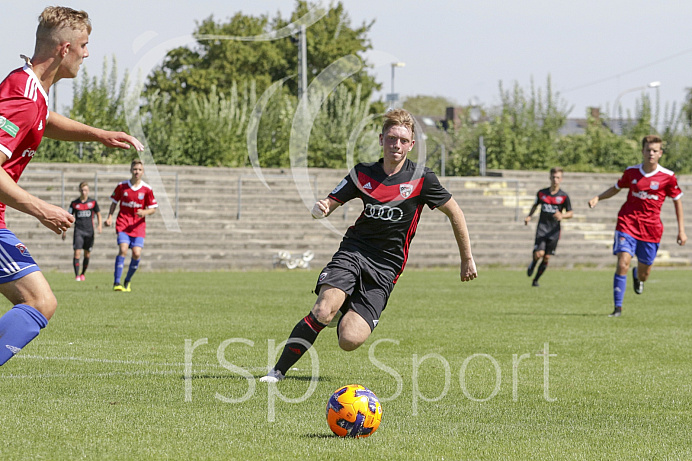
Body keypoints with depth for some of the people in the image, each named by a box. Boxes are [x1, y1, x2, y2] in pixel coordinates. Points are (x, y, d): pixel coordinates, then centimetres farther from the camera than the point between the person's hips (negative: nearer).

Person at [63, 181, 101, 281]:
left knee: (87, 254, 7)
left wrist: (100, 225, -1)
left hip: (89, 231, 1)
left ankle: (83, 274, 24)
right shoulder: (74, 203, 2)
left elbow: (98, 214, 15)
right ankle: (77, 275, -10)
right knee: (77, 252, -12)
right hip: (78, 230, -1)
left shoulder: (93, 202, 4)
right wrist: (64, 231, 5)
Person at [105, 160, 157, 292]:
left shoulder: (146, 189, 0)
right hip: (123, 222, -1)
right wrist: (110, 217, -2)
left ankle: (127, 281, 12)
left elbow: (153, 209, 4)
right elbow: (114, 202, 12)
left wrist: (144, 212, -17)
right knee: (123, 250, -20)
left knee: (137, 253, -12)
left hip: (138, 225, 1)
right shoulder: (122, 186, 1)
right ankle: (116, 282, -18)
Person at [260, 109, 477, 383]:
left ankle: (347, 313, 19)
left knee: (350, 341, -18)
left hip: (385, 269, -1)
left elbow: (454, 213, 7)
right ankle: (278, 371, -14)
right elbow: (330, 204, 8)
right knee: (323, 311, -28)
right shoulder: (363, 174, 4)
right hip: (352, 252, 1)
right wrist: (319, 209, -17)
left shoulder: (421, 179, -4)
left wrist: (467, 259, 11)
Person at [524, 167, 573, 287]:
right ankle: (533, 263, 17)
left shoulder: (564, 196, -3)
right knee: (539, 254, -18)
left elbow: (571, 213, 3)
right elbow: (535, 205, 20)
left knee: (547, 258, 2)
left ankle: (536, 280, 19)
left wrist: (562, 216, -18)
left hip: (554, 231, 0)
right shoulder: (541, 193, 3)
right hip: (542, 228, 0)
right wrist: (529, 216, 4)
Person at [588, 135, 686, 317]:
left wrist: (681, 230, 6)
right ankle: (618, 308, -12)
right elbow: (616, 188, 19)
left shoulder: (667, 177, -4)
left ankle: (637, 276, 49)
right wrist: (597, 198, 3)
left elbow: (677, 200, 7)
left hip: (651, 229, 0)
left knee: (643, 274, 8)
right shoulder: (631, 172, 1)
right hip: (628, 223, 0)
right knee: (623, 263, -19)